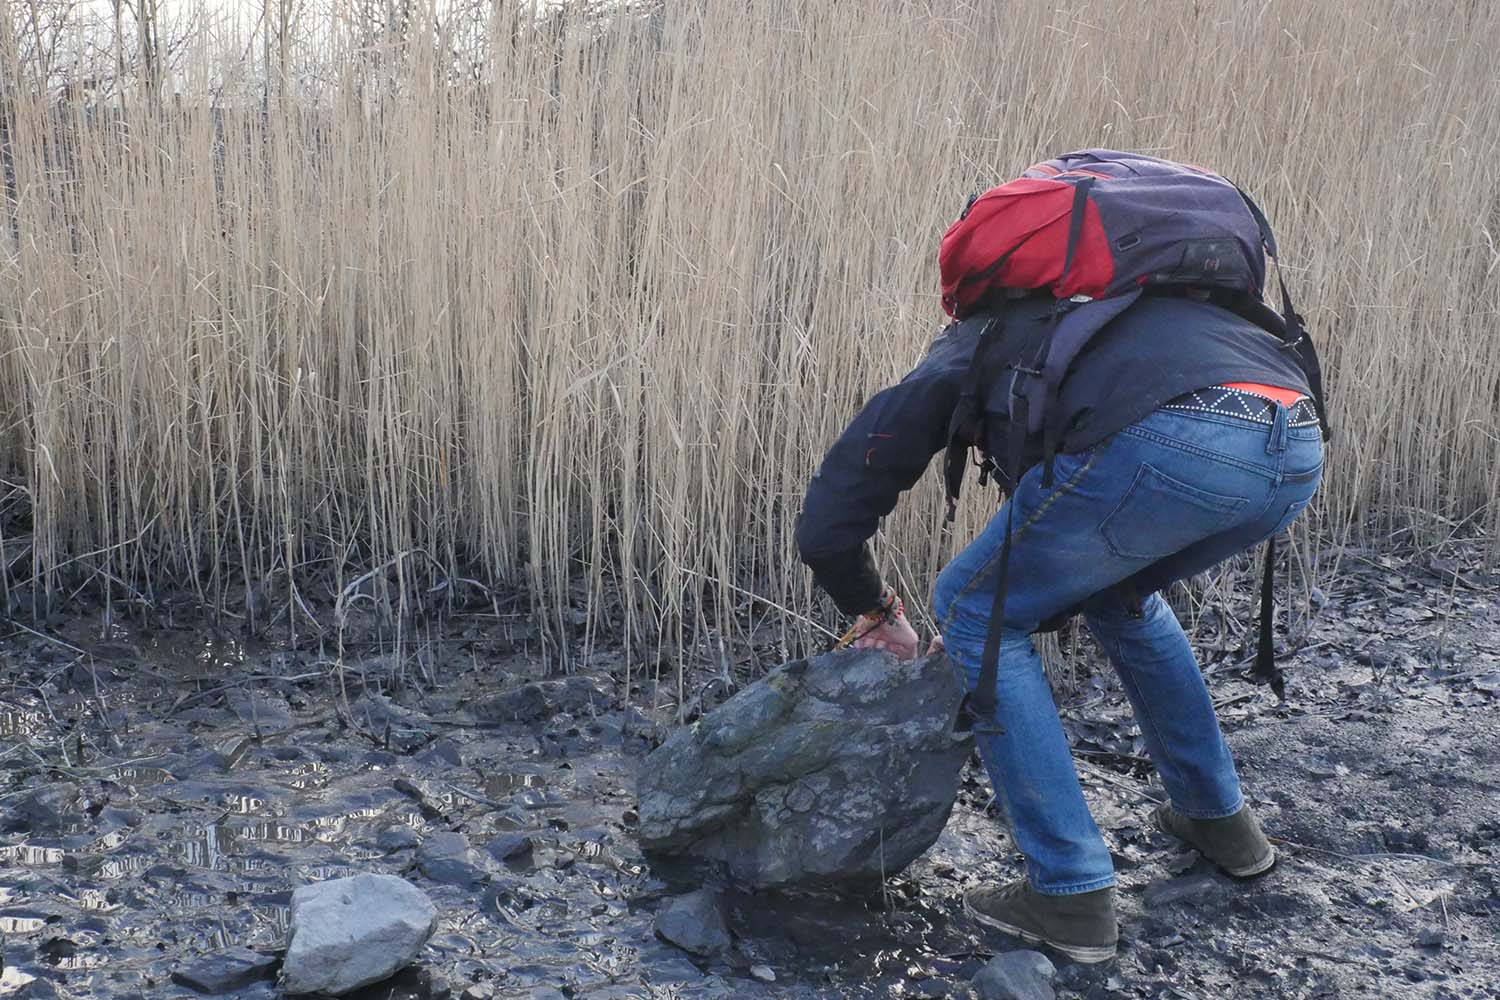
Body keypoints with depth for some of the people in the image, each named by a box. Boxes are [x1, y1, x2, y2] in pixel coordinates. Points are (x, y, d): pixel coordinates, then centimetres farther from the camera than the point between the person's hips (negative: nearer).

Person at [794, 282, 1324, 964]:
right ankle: (1220, 819, 43)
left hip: (1175, 443, -8)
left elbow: (826, 527, 22)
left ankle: (1072, 895, 12)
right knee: (1119, 592, 34)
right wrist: (1014, 614, 46)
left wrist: (879, 613, 39)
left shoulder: (968, 346, 25)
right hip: (1299, 452, 8)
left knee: (972, 611, 13)